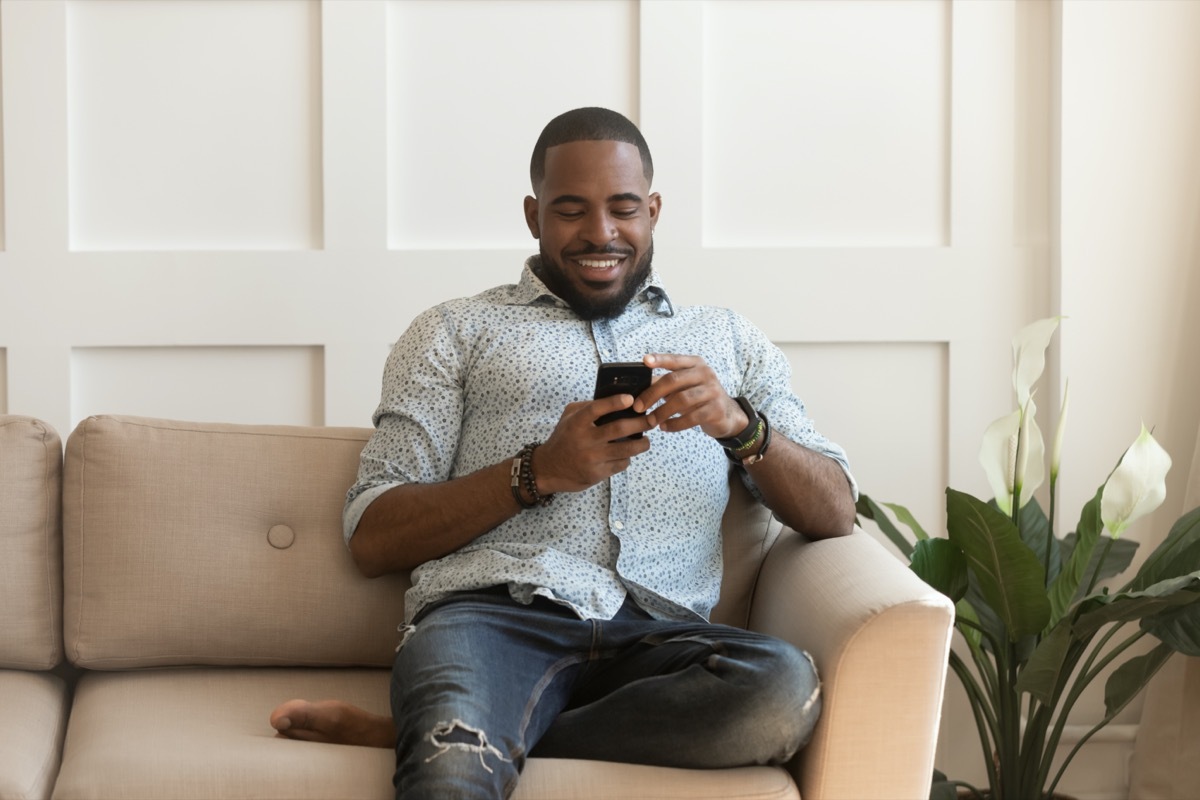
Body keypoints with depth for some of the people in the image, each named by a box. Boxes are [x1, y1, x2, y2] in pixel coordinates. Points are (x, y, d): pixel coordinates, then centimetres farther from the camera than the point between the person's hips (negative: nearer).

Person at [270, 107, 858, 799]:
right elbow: (372, 540, 10)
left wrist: (739, 423, -4)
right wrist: (539, 471, -5)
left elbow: (835, 515, 17)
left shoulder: (729, 341, 27)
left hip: (658, 631, 6)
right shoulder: (456, 333, 21)